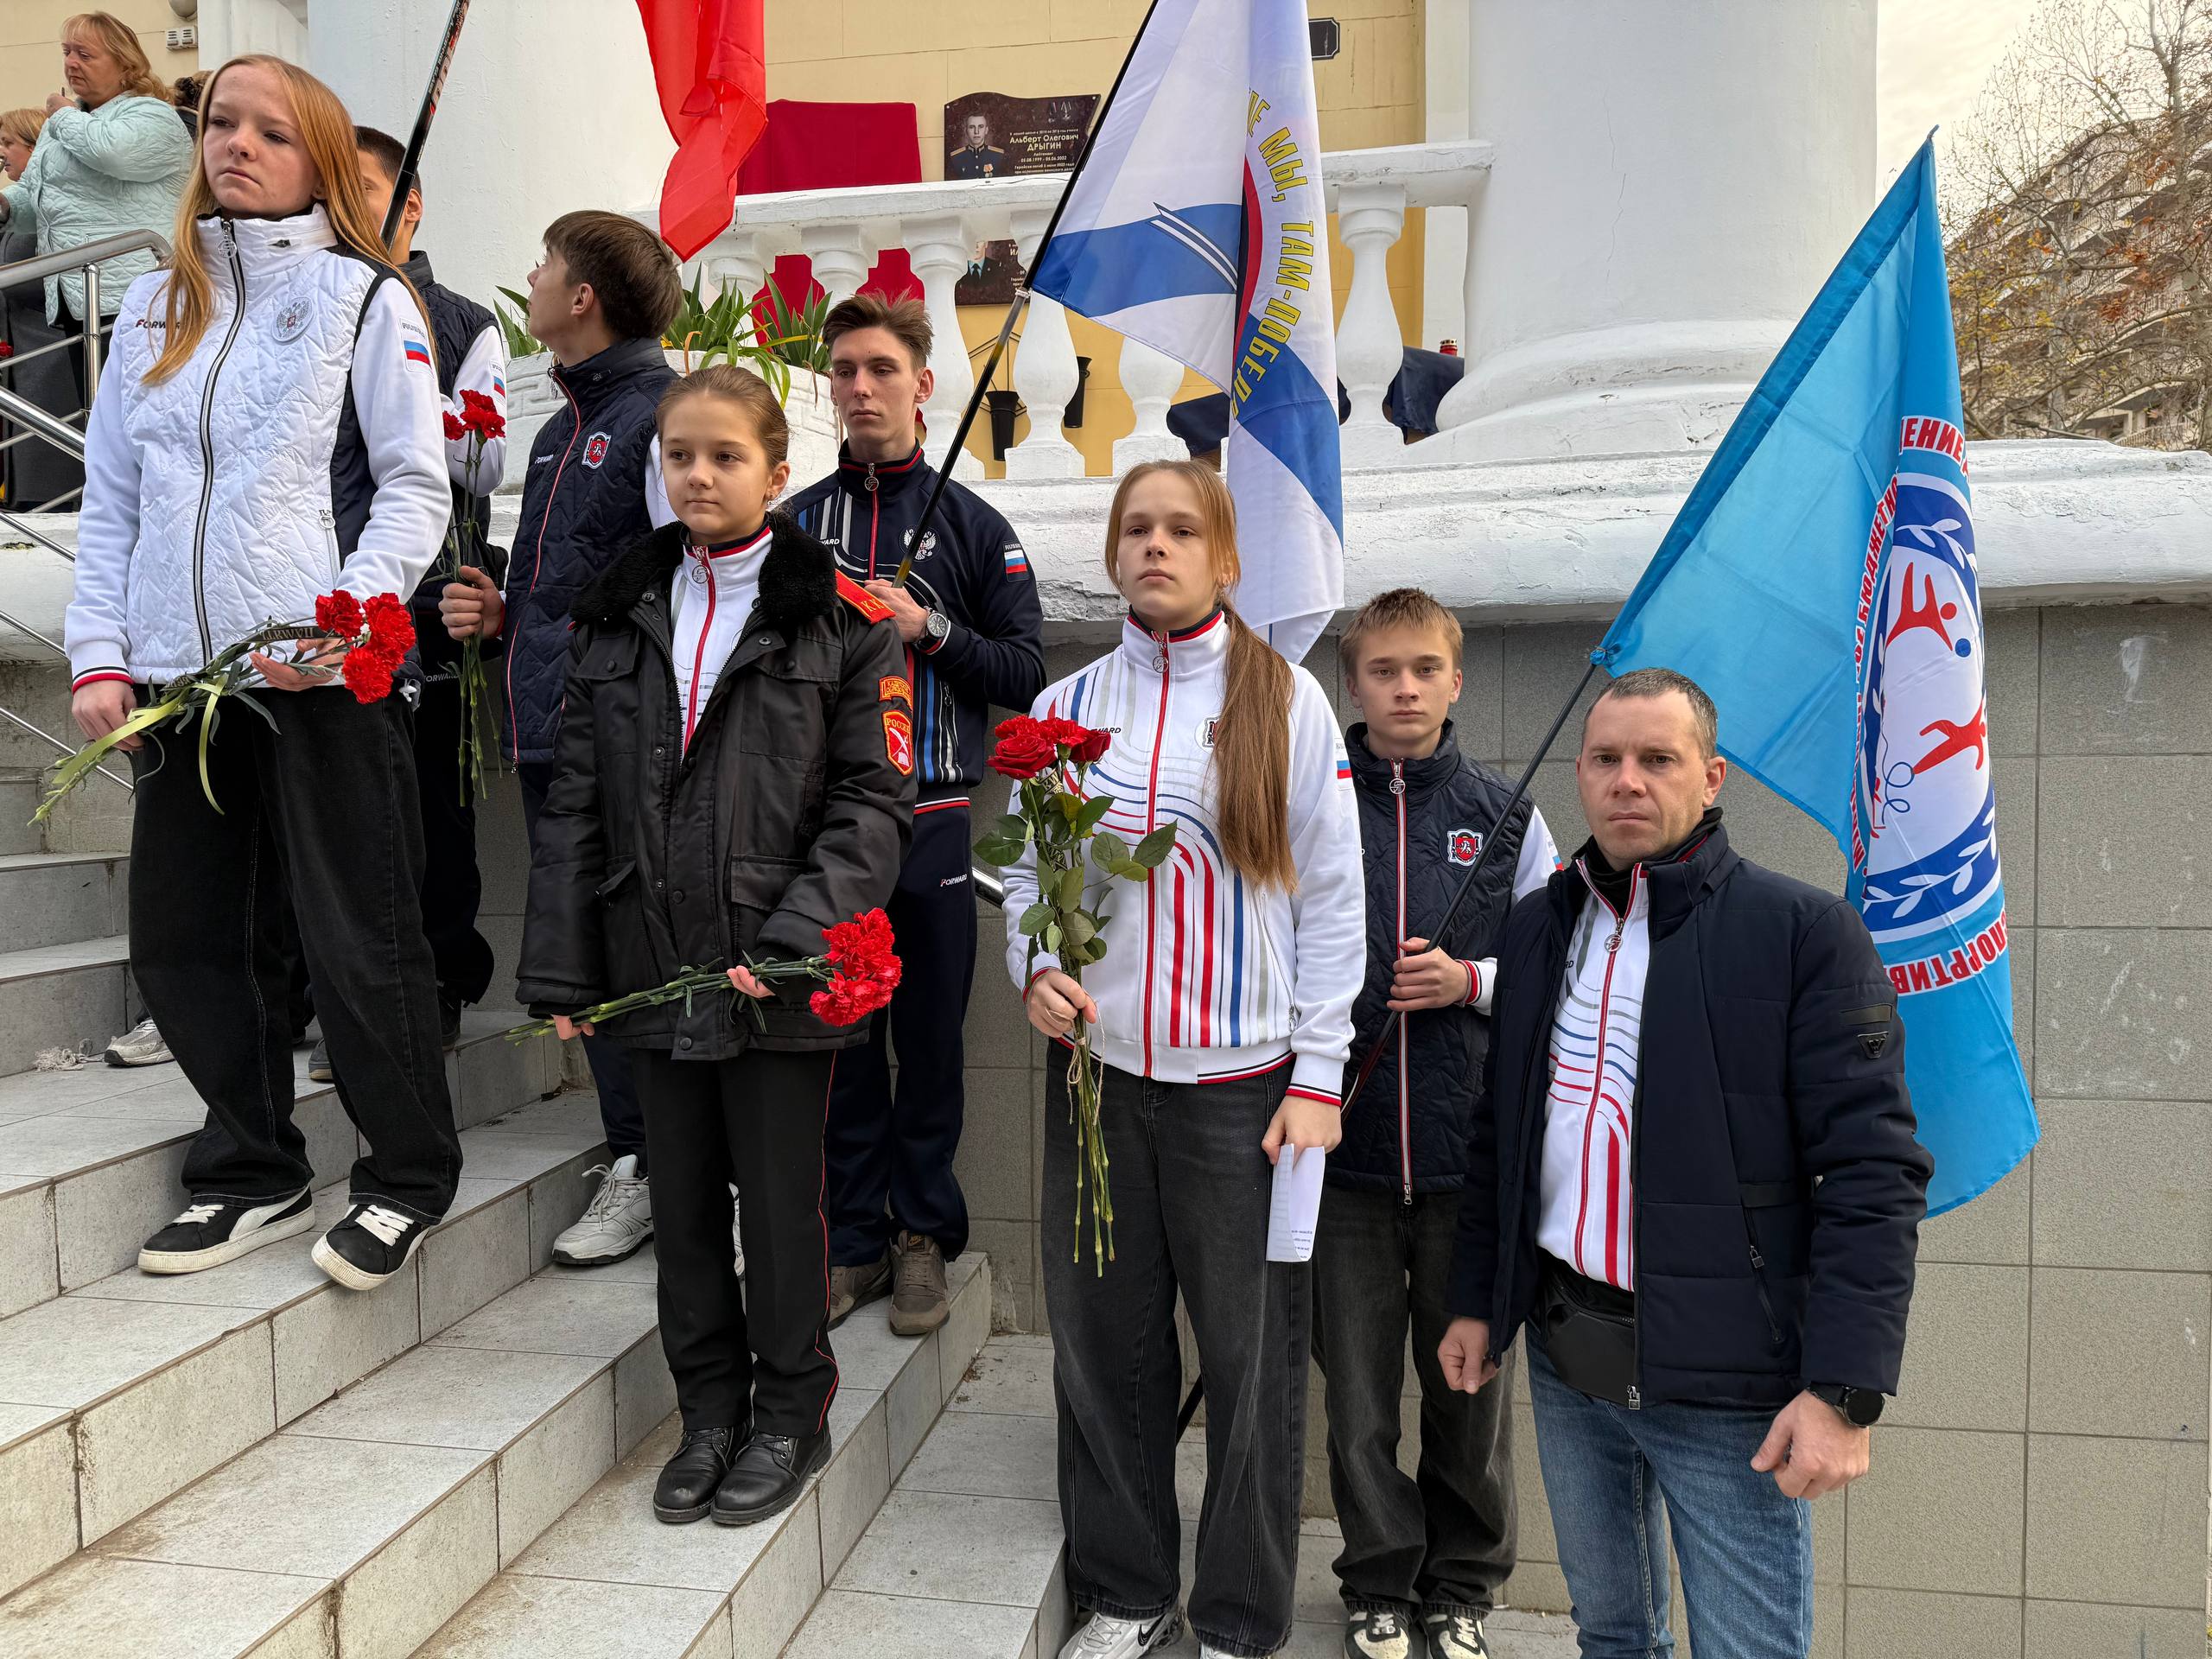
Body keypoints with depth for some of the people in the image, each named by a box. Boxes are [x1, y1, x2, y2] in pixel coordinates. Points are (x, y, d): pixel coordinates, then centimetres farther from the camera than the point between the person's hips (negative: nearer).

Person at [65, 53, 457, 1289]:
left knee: (359, 940, -2)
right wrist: (101, 655, 6)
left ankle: (411, 1179, 16)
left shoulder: (364, 296, 4)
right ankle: (256, 1176, 27)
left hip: (323, 676, -6)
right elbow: (111, 501, 17)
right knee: (185, 943, 10)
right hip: (177, 675, 6)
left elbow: (417, 486, -4)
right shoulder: (155, 308, 18)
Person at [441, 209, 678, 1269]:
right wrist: (497, 616, 11)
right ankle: (635, 1154, 22)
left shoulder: (663, 414, -8)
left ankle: (646, 1167, 9)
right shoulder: (561, 429, 21)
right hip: (546, 736, 9)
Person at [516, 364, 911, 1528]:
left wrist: (794, 938, -19)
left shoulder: (838, 621, -4)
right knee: (682, 1200, 15)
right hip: (654, 964, 4)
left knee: (781, 1194, 7)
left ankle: (790, 1414, 28)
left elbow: (872, 801, -8)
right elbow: (576, 804, 8)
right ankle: (710, 1410, 33)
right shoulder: (619, 616, 9)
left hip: (780, 974, -4)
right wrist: (558, 968, 3)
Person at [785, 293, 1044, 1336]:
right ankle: (856, 1238, 19)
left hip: (932, 817, -1)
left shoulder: (972, 524, 7)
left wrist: (928, 629, -10)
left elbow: (1025, 670, 2)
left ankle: (924, 1234, 20)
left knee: (930, 1036, 5)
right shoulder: (792, 522, 12)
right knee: (839, 1036, 6)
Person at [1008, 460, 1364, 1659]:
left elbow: (1332, 898, -1)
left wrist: (1317, 1077, -6)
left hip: (1244, 1081, -2)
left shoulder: (1286, 700, 0)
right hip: (1099, 1072, 3)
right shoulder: (1066, 706, 8)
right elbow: (1025, 872, 13)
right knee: (1102, 1345, 11)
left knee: (1252, 1359, 6)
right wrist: (1033, 967, -8)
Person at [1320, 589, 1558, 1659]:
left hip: (1470, 1145, 1)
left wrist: (1468, 979, -9)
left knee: (1469, 1375, 12)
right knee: (1357, 1382, 9)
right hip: (1343, 1141, 0)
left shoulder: (1506, 817, 5)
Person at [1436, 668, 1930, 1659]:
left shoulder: (1804, 932, -9)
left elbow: (1872, 1172, -13)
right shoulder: (1538, 927, 8)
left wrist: (1844, 1389, -18)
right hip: (1563, 1362, 5)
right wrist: (1476, 1300, 13)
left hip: (1726, 1389, -5)